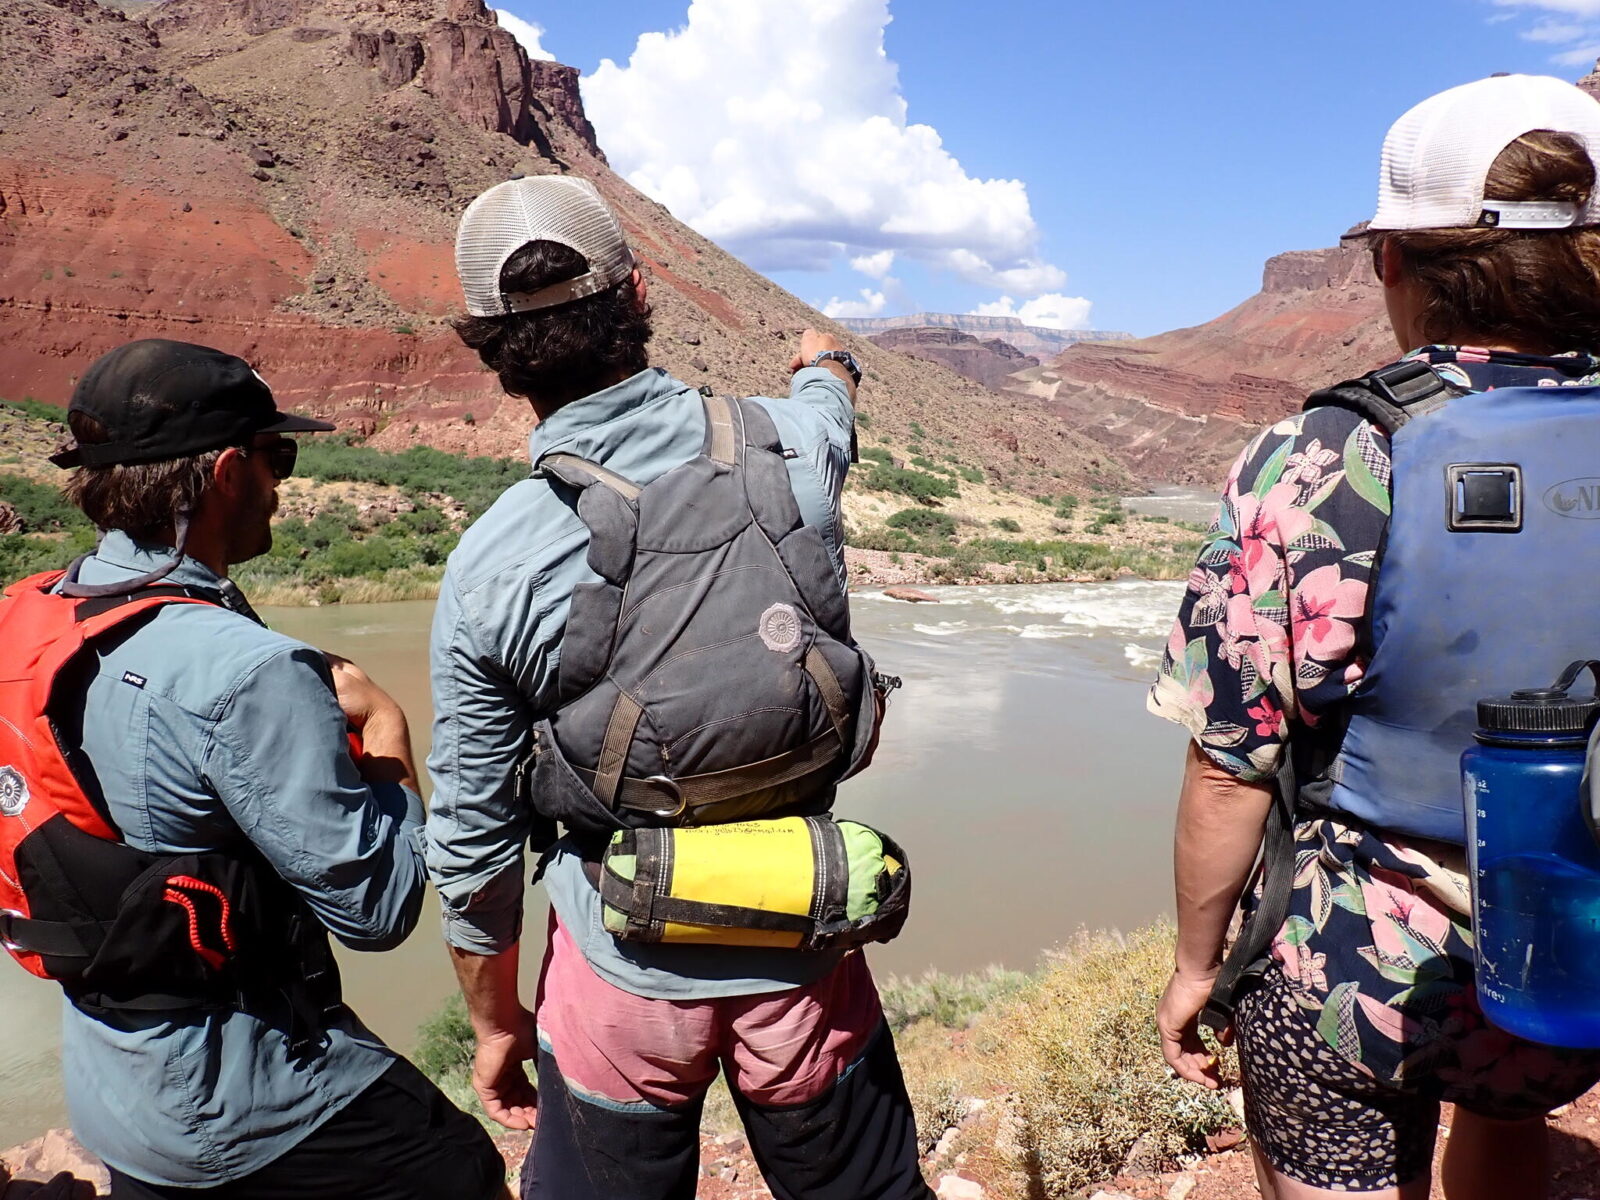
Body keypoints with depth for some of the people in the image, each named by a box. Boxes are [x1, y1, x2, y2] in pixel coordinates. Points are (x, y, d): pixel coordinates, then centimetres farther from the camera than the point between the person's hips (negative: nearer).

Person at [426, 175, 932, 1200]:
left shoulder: (489, 566, -15)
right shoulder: (792, 449, -11)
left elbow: (474, 840, -6)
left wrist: (495, 1021, 11)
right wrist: (824, 357, 43)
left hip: (622, 977, -1)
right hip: (804, 962, 2)